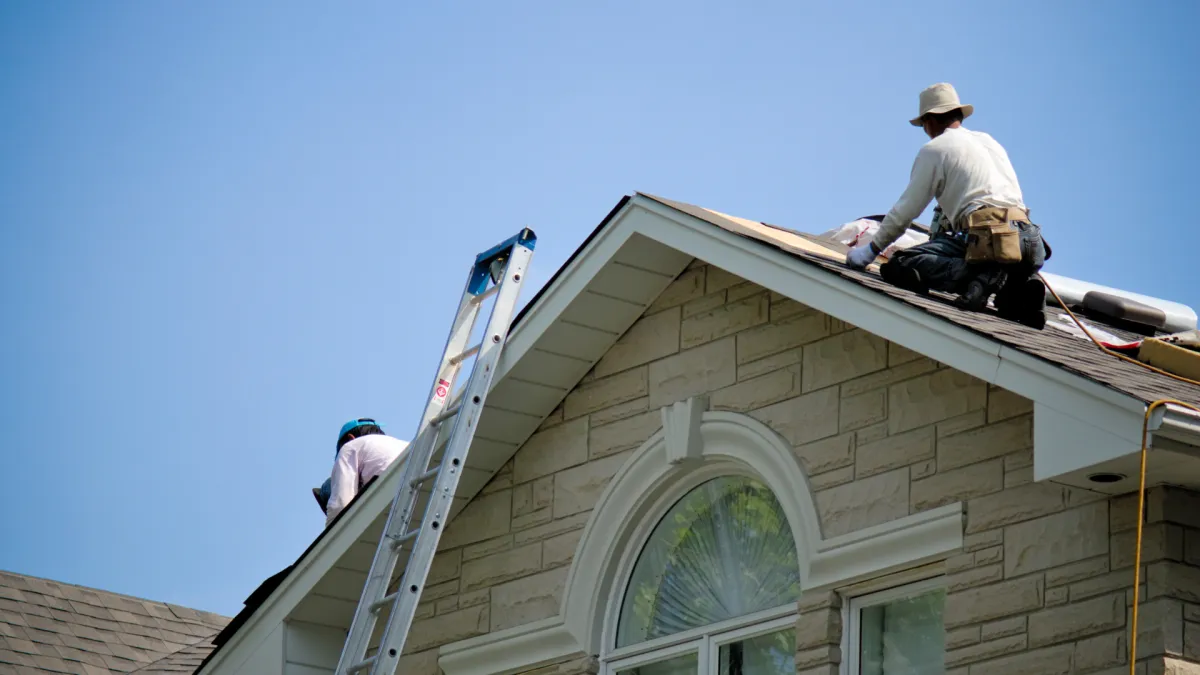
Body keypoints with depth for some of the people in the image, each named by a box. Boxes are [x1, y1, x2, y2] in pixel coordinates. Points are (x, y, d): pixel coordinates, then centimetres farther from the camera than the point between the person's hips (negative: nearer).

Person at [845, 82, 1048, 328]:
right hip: (1029, 240, 7)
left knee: (898, 266, -8)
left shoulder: (934, 149, 9)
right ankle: (1020, 286, 0)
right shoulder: (989, 141, 31)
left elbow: (905, 211, 8)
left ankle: (981, 275, -25)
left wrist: (872, 249, 21)